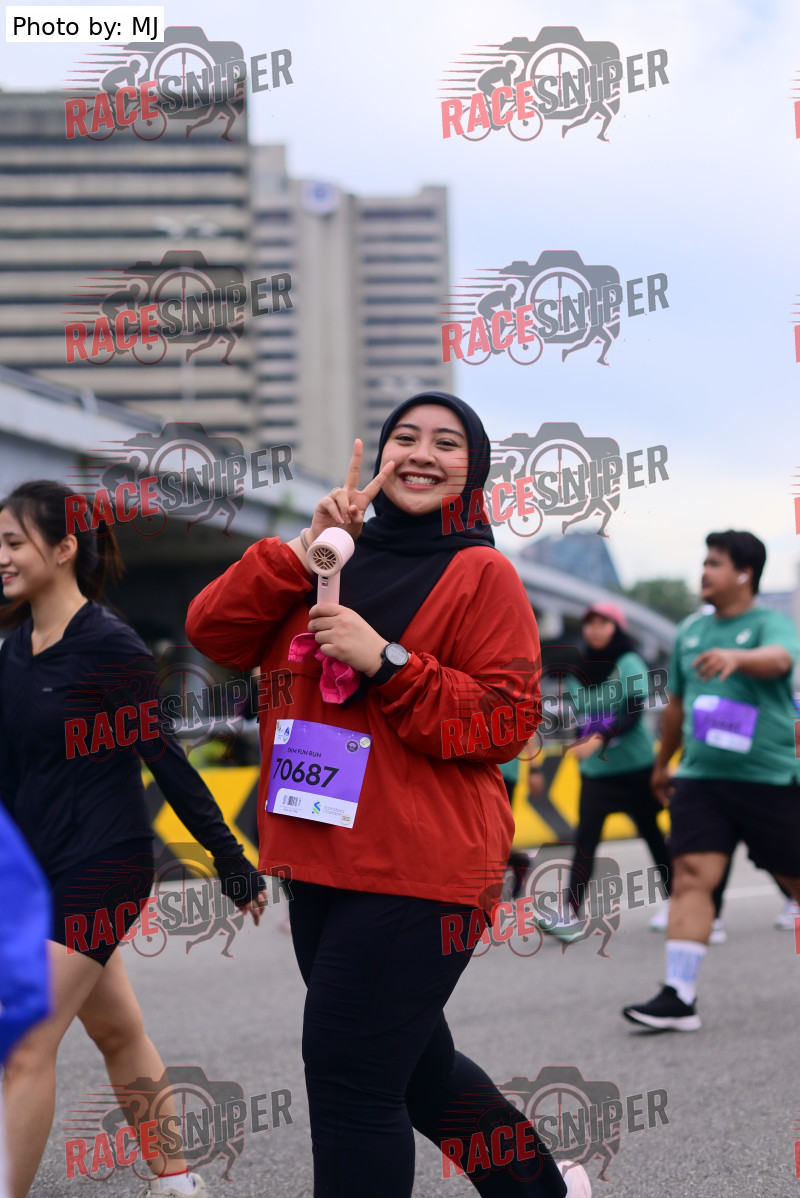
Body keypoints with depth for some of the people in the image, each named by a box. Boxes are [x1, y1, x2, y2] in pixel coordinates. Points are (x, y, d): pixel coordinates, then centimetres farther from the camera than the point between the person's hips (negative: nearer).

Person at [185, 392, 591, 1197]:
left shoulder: (481, 574, -5)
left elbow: (505, 725, -12)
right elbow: (212, 632, 1)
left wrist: (385, 659, -20)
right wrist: (303, 549, -10)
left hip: (418, 870, -7)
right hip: (322, 860, 7)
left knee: (350, 1073, -9)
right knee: (412, 1064, 20)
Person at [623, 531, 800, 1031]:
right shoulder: (691, 630, 13)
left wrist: (736, 657, -50)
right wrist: (662, 762, 32)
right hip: (700, 778, 4)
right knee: (691, 875, -10)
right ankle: (680, 996, -15)